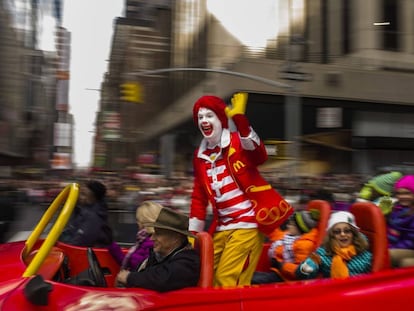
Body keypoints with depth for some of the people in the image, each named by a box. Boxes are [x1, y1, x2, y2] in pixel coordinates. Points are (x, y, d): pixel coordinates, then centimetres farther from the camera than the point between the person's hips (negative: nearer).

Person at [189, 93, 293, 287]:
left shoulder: (238, 141, -6)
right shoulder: (200, 156, 11)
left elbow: (259, 154, -30)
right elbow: (199, 198, 16)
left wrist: (239, 119, -42)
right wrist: (193, 233, 12)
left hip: (248, 224, -6)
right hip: (221, 228, 7)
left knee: (228, 281, -8)